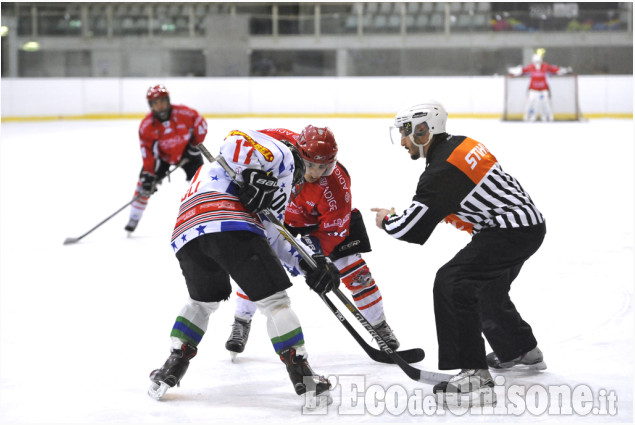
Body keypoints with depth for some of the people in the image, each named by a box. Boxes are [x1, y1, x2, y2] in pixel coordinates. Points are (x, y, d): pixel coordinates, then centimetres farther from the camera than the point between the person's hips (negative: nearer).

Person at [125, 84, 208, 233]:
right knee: (144, 183, -10)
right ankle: (134, 219, 2)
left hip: (186, 151, 0)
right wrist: (148, 175, -29)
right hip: (162, 155, 0)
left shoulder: (183, 113, -29)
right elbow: (148, 153, -24)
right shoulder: (146, 126, -27)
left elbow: (200, 124, -11)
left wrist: (195, 146, -11)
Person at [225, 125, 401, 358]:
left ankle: (379, 326, 12)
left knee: (353, 269, -7)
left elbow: (332, 232, -29)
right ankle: (241, 323, 10)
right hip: (277, 210, 2)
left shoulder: (336, 185, -37)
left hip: (326, 217, -2)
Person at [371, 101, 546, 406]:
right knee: (486, 288, 30)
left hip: (511, 230, -11)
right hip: (529, 221, 11)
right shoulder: (461, 144, 10)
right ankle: (522, 350, 53)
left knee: (451, 283, -16)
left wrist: (386, 220, 3)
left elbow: (411, 229, -19)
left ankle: (474, 376, -21)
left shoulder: (442, 170, -19)